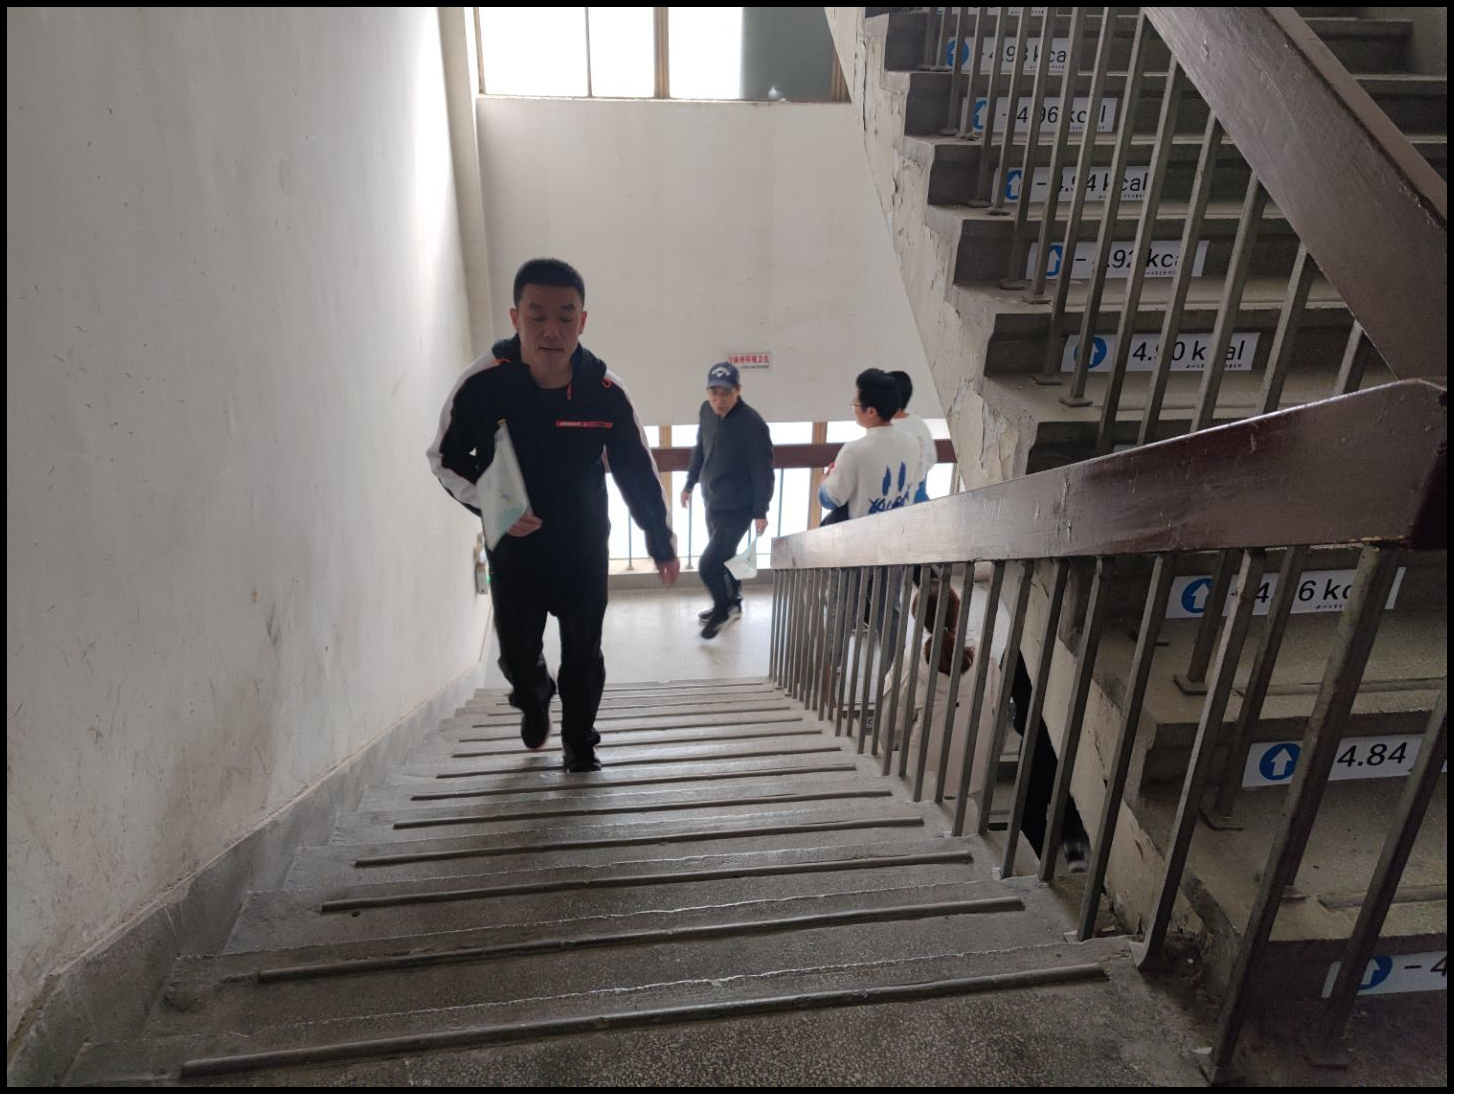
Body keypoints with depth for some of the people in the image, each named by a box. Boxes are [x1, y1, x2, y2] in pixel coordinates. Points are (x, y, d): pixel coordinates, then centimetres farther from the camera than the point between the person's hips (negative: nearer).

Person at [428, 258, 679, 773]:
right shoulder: (481, 384, -20)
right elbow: (444, 459, -5)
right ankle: (534, 704, 47)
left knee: (583, 657, 9)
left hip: (585, 552, 0)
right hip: (513, 552, 0)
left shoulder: (606, 392, -18)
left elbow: (638, 473, -6)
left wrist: (662, 544, 1)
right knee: (517, 656, 11)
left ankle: (580, 743, 34)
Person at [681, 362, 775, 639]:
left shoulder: (752, 424, -24)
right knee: (724, 556, 22)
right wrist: (689, 485, 18)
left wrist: (761, 511, -15)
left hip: (737, 509, -7)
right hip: (712, 502, 7)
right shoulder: (707, 411, -3)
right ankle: (732, 601, 44)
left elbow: (764, 471, -18)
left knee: (708, 565, -7)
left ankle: (724, 608, 20)